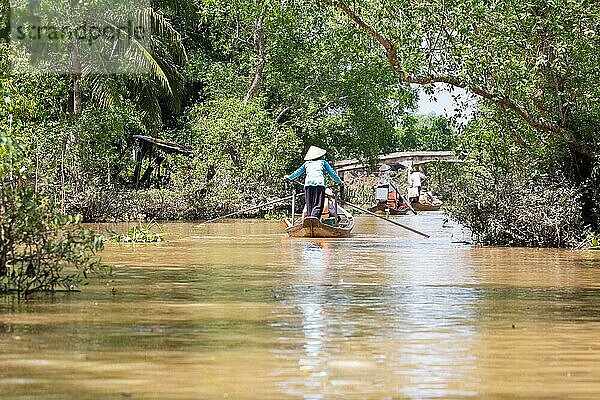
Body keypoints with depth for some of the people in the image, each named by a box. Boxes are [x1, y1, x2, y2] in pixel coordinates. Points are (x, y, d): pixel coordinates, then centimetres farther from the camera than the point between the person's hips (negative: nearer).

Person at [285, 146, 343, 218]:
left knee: (309, 205, 6)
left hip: (308, 183, 2)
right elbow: (332, 173, 25)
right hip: (320, 183, -2)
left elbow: (297, 172, 37)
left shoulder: (307, 163, 26)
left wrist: (289, 177, 54)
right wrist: (339, 182, 38)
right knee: (318, 205, -11)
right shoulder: (323, 162, 21)